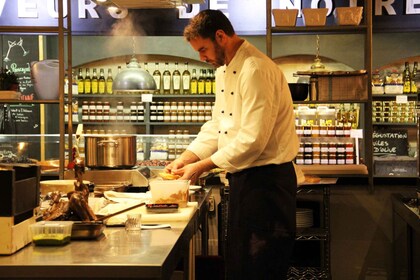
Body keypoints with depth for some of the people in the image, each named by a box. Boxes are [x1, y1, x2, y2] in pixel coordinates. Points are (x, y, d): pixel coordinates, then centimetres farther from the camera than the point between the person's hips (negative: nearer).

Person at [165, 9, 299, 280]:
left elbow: (252, 140, -26)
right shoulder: (225, 70, 12)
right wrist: (185, 159, 5)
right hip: (243, 178, 10)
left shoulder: (256, 70, -21)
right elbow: (216, 126, 17)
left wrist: (201, 166, -18)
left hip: (266, 181, -10)